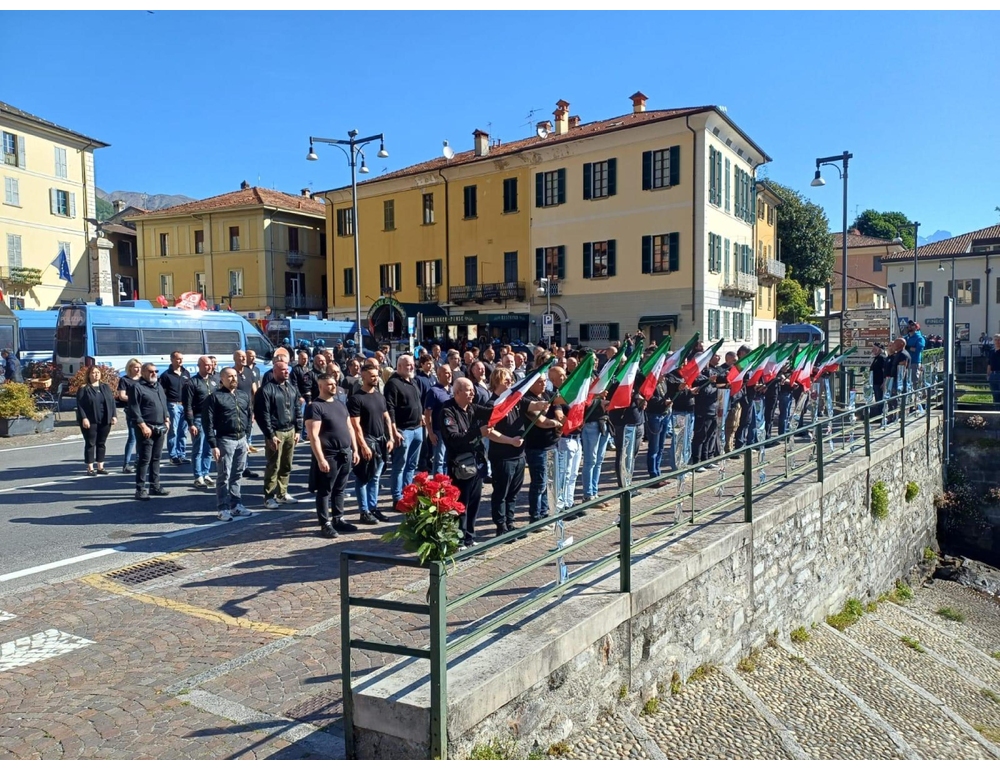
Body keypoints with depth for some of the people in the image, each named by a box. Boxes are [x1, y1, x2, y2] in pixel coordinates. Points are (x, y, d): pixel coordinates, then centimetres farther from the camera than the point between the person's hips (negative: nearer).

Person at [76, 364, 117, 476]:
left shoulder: (106, 387, 13)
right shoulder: (83, 389, -1)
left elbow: (112, 402, 11)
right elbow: (80, 405, -7)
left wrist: (114, 416, 3)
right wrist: (84, 418, -16)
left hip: (105, 421, 4)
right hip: (90, 421, -4)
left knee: (102, 443, 9)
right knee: (90, 444, 1)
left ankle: (100, 467, 17)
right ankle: (90, 468, 7)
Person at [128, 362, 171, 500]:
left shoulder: (158, 386, 18)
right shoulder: (137, 387, -7)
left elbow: (164, 404, 24)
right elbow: (134, 409, -14)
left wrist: (167, 419, 13)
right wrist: (143, 426, -19)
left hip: (160, 429, 8)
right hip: (147, 429, -8)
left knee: (156, 458, 13)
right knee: (145, 459, -7)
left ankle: (155, 485, 21)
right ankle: (141, 489, -3)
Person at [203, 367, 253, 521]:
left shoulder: (244, 395, 11)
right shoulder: (215, 397, -6)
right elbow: (208, 422, -9)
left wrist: (246, 436, 10)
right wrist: (213, 445, -12)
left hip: (241, 440, 5)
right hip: (225, 440, -5)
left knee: (238, 475, 12)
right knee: (224, 476, 0)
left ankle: (236, 504, 21)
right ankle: (224, 508, 6)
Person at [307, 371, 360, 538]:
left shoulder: (340, 403, 14)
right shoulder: (315, 406, -11)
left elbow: (349, 427, 19)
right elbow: (313, 435, -16)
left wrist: (355, 450, 13)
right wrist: (320, 459, -21)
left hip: (345, 454, 7)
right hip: (329, 456, -7)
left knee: (340, 489, 16)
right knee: (325, 491, 3)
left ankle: (338, 518, 26)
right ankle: (325, 524, 10)